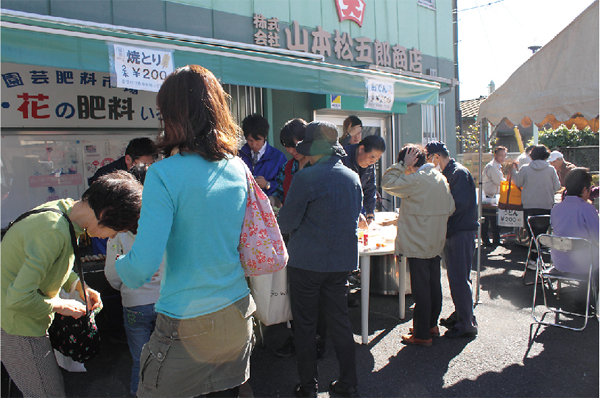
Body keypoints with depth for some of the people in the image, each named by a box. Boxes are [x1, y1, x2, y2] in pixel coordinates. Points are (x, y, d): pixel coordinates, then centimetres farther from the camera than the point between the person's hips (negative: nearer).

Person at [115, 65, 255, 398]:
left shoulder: (164, 174, -18)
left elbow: (141, 267, -21)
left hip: (187, 328, -5)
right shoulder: (238, 167, 0)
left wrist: (118, 264, 0)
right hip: (237, 315, 6)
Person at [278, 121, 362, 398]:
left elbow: (286, 223, -11)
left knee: (305, 323, 9)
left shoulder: (305, 178, -16)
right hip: (343, 260, 6)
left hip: (307, 261, -5)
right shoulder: (353, 177, 4)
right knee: (339, 320, 15)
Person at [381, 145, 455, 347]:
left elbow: (387, 183, -16)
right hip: (436, 242, 9)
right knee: (433, 283, 18)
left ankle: (422, 335, 8)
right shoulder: (441, 178, 8)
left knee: (421, 288, -1)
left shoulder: (416, 180, -19)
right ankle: (432, 324, 32)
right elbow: (450, 208, 14)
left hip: (419, 244, -9)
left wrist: (402, 164, -11)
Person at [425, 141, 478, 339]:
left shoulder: (459, 173, -14)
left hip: (462, 233, -10)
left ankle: (467, 324, 3)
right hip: (452, 231, 10)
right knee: (455, 277, 16)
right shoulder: (447, 173, 17)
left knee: (460, 278, -5)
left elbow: (460, 204, -22)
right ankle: (460, 315, 28)